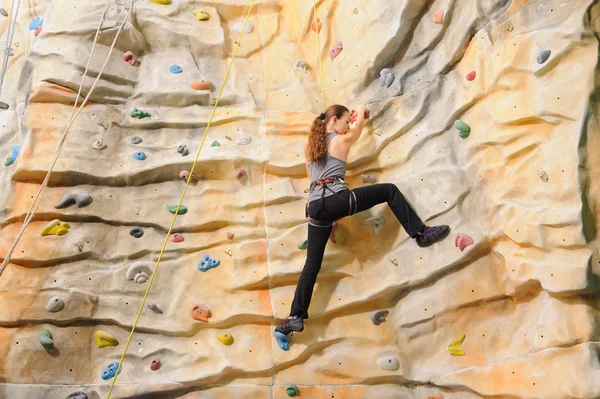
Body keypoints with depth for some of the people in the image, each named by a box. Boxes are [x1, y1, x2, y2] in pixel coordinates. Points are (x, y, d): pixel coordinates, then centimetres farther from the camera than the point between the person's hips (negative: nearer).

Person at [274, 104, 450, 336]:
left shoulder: (308, 146, 20)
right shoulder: (343, 140, 8)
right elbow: (359, 126, 29)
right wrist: (361, 113, 50)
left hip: (315, 206, 5)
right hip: (337, 199, -5)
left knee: (312, 263, 10)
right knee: (389, 190, 10)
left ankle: (296, 317, 7)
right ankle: (421, 234, 7)